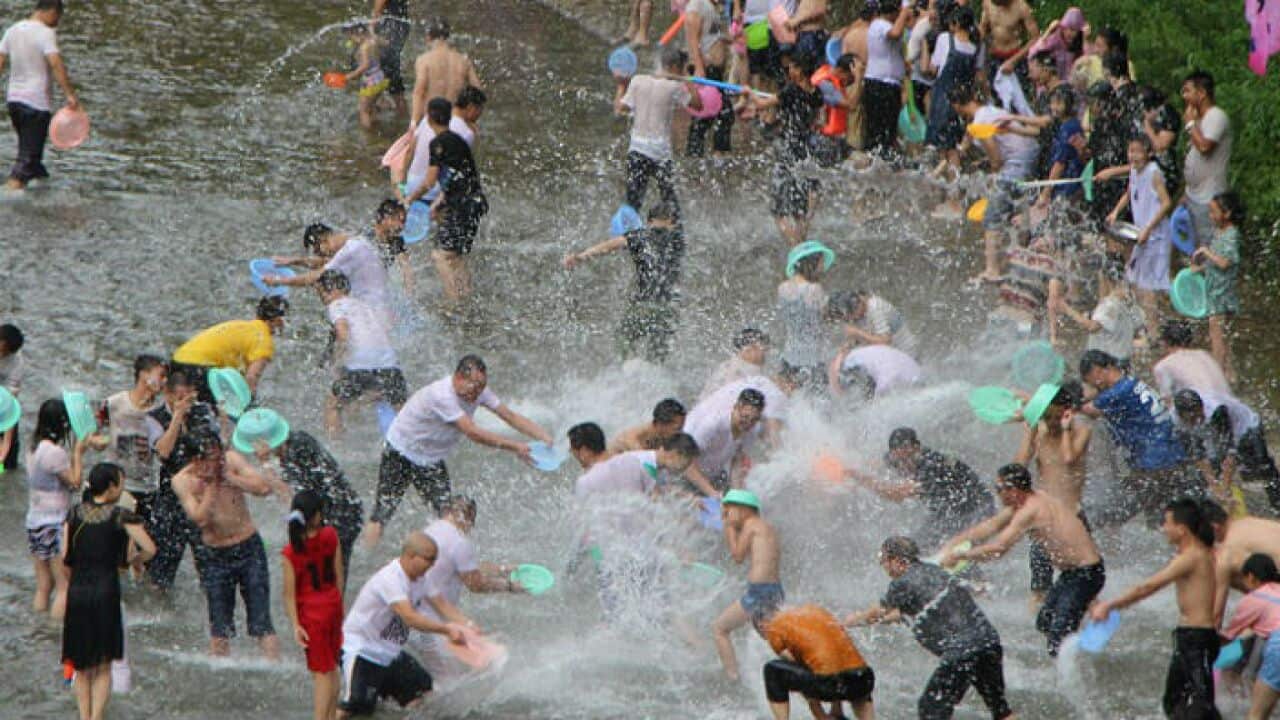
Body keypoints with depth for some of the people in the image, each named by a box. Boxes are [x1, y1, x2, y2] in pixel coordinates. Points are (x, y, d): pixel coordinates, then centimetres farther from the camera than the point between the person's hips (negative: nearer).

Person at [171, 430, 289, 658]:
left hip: (249, 548, 0)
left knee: (261, 622, -5)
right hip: (215, 556, 0)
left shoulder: (231, 460, -8)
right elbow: (200, 518, -21)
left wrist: (227, 476, -20)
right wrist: (211, 484, -20)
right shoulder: (182, 481, -12)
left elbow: (262, 488, -18)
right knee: (219, 628, 0)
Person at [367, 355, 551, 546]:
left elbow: (510, 416, -8)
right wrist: (516, 447, -38)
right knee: (382, 514, -5)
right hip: (401, 453, -7)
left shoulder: (479, 392, -12)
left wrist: (545, 437, -22)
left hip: (432, 459, 7)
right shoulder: (442, 395, -36)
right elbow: (473, 433, -38)